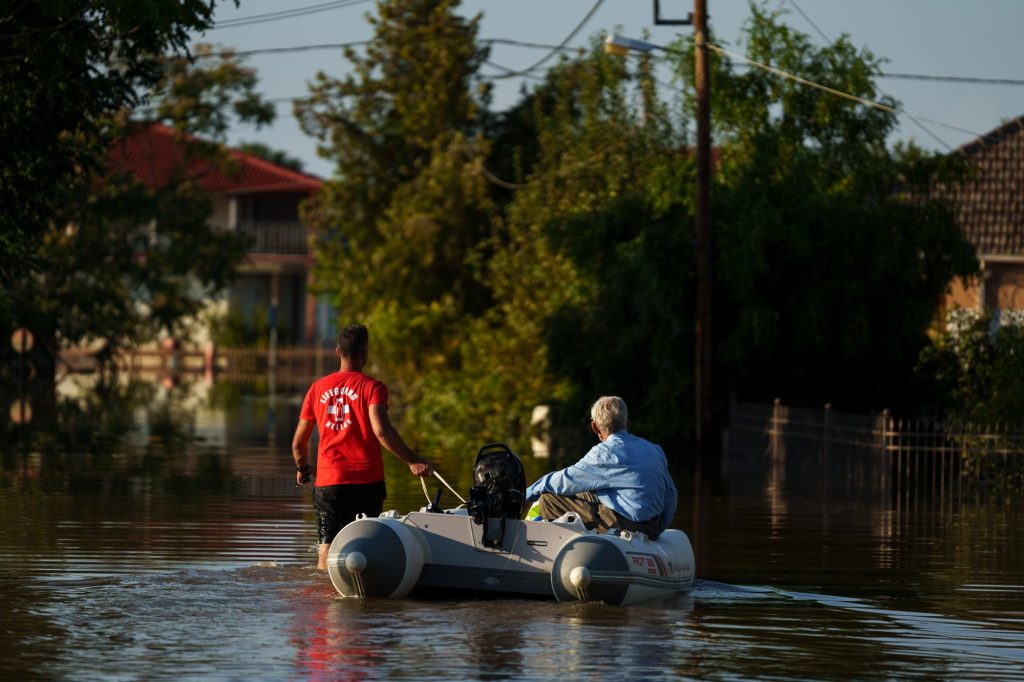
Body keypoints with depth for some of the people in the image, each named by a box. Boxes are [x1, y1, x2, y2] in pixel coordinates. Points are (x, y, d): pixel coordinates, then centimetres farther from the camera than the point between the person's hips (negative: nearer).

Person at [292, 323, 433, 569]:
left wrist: (302, 469, 32)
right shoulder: (372, 387, -3)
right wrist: (412, 461, -19)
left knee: (326, 552, 1)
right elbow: (381, 430, -21)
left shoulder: (318, 388, 9)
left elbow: (298, 443, 13)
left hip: (328, 483, 2)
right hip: (366, 483, -2)